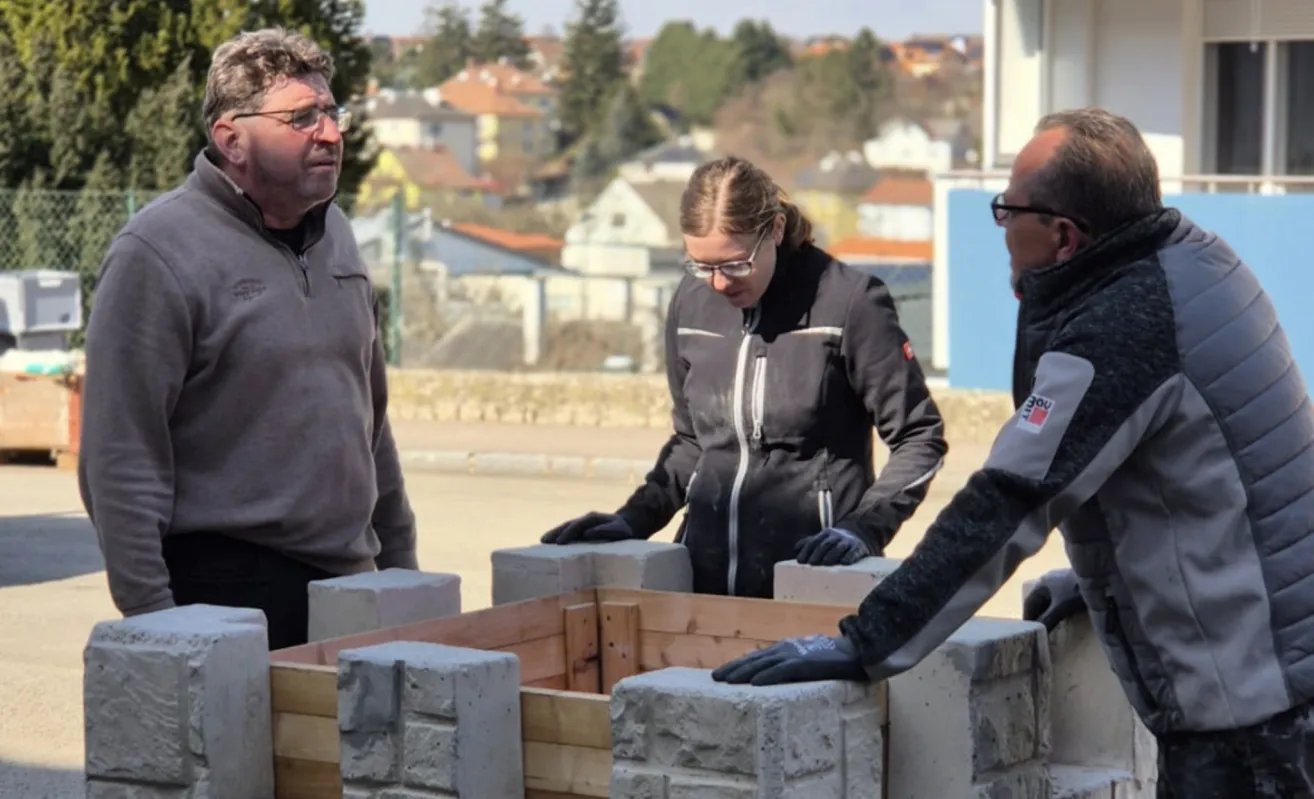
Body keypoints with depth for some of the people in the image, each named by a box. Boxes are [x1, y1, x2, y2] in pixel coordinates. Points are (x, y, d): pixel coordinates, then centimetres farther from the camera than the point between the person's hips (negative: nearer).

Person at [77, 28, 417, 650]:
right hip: (225, 594, -7)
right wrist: (152, 618, -18)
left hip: (349, 583, 7)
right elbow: (120, 458, -14)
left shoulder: (334, 233, 13)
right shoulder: (158, 251, -11)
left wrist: (398, 559, 19)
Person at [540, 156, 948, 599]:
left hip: (811, 574, -5)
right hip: (704, 576, 5)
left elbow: (919, 437, -3)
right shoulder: (691, 304, 7)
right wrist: (635, 519, 9)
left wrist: (863, 529, -14)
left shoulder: (847, 300, -9)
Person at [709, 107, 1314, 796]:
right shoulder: (1192, 259, 6)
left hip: (1244, 701, -9)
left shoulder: (1116, 333, -22)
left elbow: (1003, 507, -24)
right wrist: (1101, 578, 21)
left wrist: (862, 647, -22)